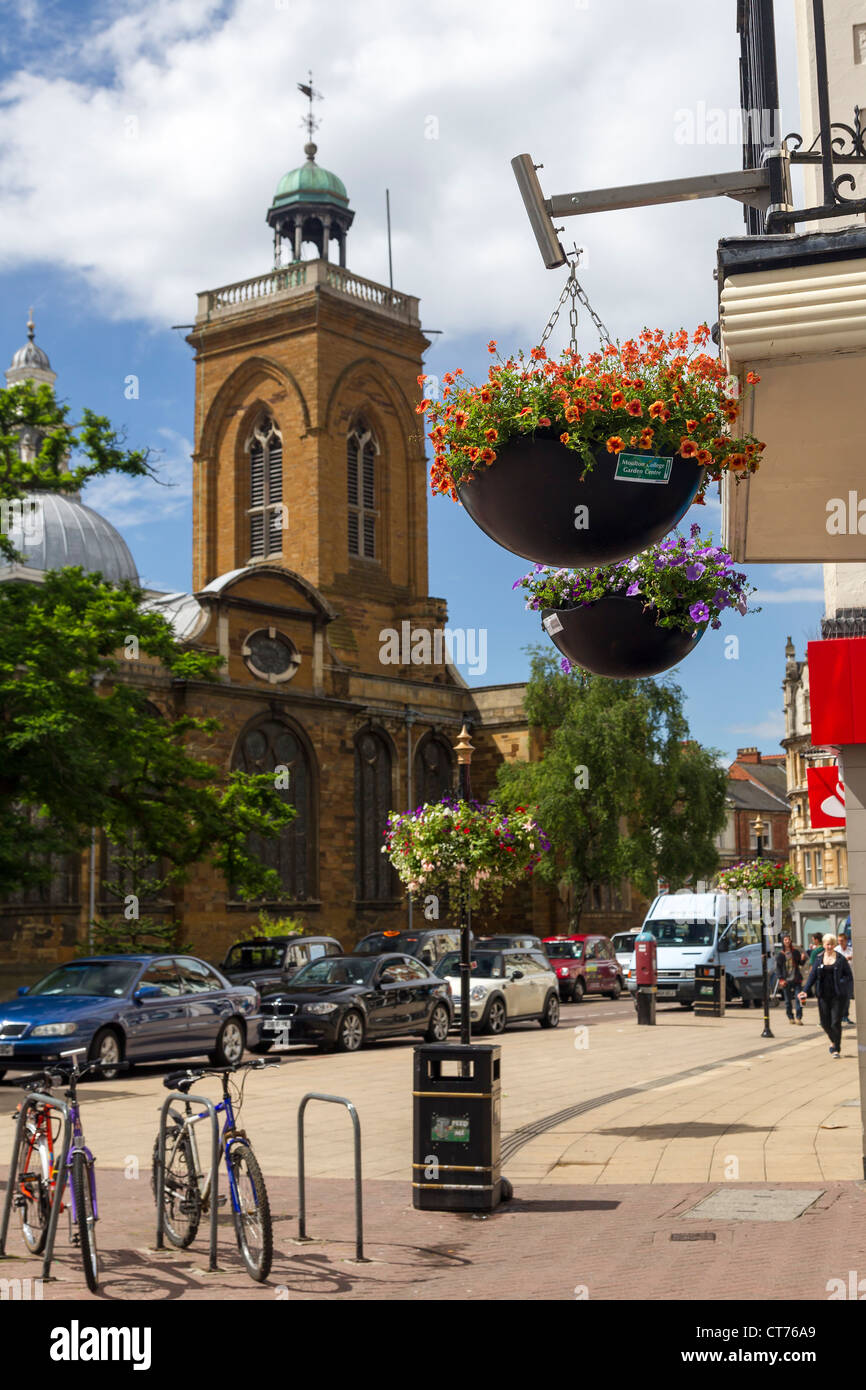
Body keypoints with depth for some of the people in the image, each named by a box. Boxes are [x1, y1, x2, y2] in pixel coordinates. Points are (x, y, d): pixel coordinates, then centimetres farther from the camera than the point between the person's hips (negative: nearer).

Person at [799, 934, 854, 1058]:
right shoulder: (819, 958, 7)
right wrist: (805, 990, -3)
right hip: (823, 995, 3)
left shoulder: (840, 958, -1)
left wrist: (841, 983, -17)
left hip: (838, 995, -3)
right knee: (825, 1023, 6)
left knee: (836, 1022, -6)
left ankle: (837, 1049, 7)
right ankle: (833, 1041, 35)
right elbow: (812, 975, 7)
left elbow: (849, 976, 1)